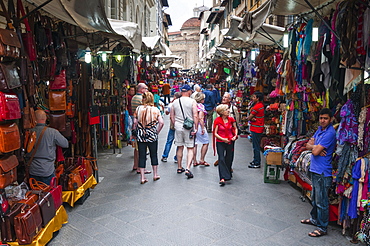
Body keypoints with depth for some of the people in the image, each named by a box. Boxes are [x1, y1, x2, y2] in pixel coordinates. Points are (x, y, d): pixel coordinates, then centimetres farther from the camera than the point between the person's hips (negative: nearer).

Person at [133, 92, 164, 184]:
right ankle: (155, 175, 25)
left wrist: (136, 131, 12)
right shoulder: (155, 110, -4)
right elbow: (161, 123, -10)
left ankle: (142, 177, 7)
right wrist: (157, 132, 3)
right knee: (153, 155, 14)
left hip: (140, 136, 1)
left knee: (141, 156, 6)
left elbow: (135, 122, -2)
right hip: (152, 136, -1)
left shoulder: (138, 109, -1)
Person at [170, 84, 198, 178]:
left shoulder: (175, 102, 6)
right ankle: (188, 169, -9)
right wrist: (195, 128, -8)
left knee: (180, 147, 16)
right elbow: (195, 116, -11)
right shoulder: (192, 101, -6)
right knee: (190, 148, 2)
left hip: (178, 126, 4)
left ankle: (179, 168, 26)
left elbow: (171, 116, 9)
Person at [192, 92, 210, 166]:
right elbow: (200, 118, -19)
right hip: (199, 126, -7)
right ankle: (202, 160, 9)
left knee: (194, 144, 10)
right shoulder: (201, 106, -11)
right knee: (206, 143, 8)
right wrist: (203, 128, -16)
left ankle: (194, 161, 14)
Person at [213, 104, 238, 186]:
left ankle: (228, 174, 34)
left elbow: (235, 128, 17)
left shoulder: (231, 119, 3)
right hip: (220, 142, -3)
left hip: (230, 142, 4)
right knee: (221, 159, -11)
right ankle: (223, 178, -13)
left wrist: (235, 136, -1)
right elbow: (215, 133, -7)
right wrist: (223, 139, -18)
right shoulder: (217, 120, -8)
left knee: (229, 159, 11)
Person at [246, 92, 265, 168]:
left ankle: (257, 163, 3)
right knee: (256, 145, 18)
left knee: (256, 146, -3)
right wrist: (253, 118, -12)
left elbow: (249, 118, -16)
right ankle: (255, 160, 28)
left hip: (256, 129, -10)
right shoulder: (261, 105, 11)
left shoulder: (256, 107, -20)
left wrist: (249, 118, 4)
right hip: (259, 128, 10)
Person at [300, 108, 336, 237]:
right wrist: (315, 147, -13)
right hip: (314, 169, 9)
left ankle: (322, 228, 13)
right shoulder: (320, 129, 9)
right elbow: (308, 145, 7)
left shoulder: (330, 133, -19)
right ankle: (314, 219, 39)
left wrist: (313, 146, -1)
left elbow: (316, 151, -22)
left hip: (323, 172, -9)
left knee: (321, 201, 1)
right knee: (314, 198, 23)